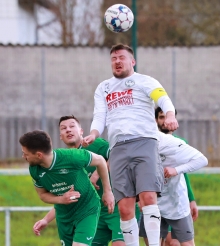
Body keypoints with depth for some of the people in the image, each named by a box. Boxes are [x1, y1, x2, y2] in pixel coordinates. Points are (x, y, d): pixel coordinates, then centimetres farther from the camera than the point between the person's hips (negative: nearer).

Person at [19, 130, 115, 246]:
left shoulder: (71, 157, -28)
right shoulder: (34, 170, -13)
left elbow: (99, 160, -11)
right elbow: (42, 194, 4)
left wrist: (107, 191, -3)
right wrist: (61, 199, -19)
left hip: (87, 211, -5)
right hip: (63, 216, 5)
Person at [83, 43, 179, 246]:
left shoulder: (144, 81, 10)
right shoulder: (103, 88, 25)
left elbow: (164, 100, -7)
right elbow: (100, 117, 17)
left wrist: (170, 115, -30)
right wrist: (93, 134, -7)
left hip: (144, 141, -4)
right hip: (118, 148, 4)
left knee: (148, 196, -20)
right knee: (125, 207, -5)